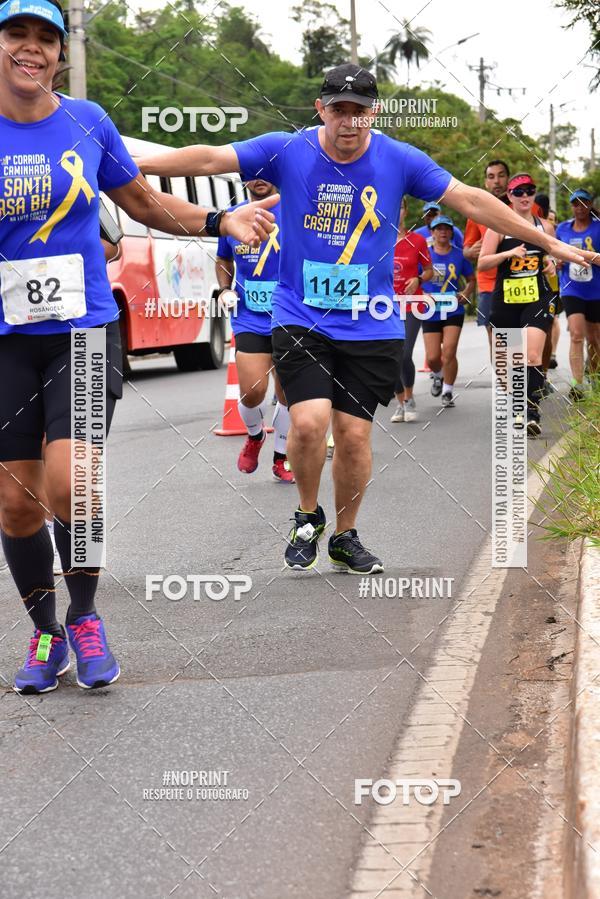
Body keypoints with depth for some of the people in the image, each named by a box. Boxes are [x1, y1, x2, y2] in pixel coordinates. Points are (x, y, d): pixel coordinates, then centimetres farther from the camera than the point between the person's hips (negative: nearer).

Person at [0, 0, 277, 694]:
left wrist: (223, 221, 2)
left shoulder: (87, 123, 2)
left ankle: (85, 618, 9)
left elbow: (146, 205, 14)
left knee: (67, 485, -16)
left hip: (84, 331, -1)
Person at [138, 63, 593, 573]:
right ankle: (308, 518, 13)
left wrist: (549, 243, 1)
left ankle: (345, 537, 25)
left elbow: (471, 201, 0)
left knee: (354, 434, 1)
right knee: (309, 422, -16)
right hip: (300, 319, -1)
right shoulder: (286, 151, -5)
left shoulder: (400, 160, -3)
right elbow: (209, 159, -7)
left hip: (371, 326, 1)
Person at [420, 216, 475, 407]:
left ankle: (447, 392, 8)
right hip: (430, 312, 0)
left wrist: (465, 294, -4)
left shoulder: (459, 256, 1)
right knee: (433, 357, 0)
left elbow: (471, 279, 14)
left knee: (449, 353, -8)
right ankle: (438, 376, 35)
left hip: (453, 311, 0)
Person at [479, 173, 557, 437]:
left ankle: (533, 414, -22)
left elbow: (553, 254, 26)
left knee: (533, 355, -18)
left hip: (538, 299, 0)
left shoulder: (545, 227, 10)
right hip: (506, 300, 0)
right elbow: (482, 263, -4)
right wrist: (509, 253, -18)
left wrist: (552, 264, 3)